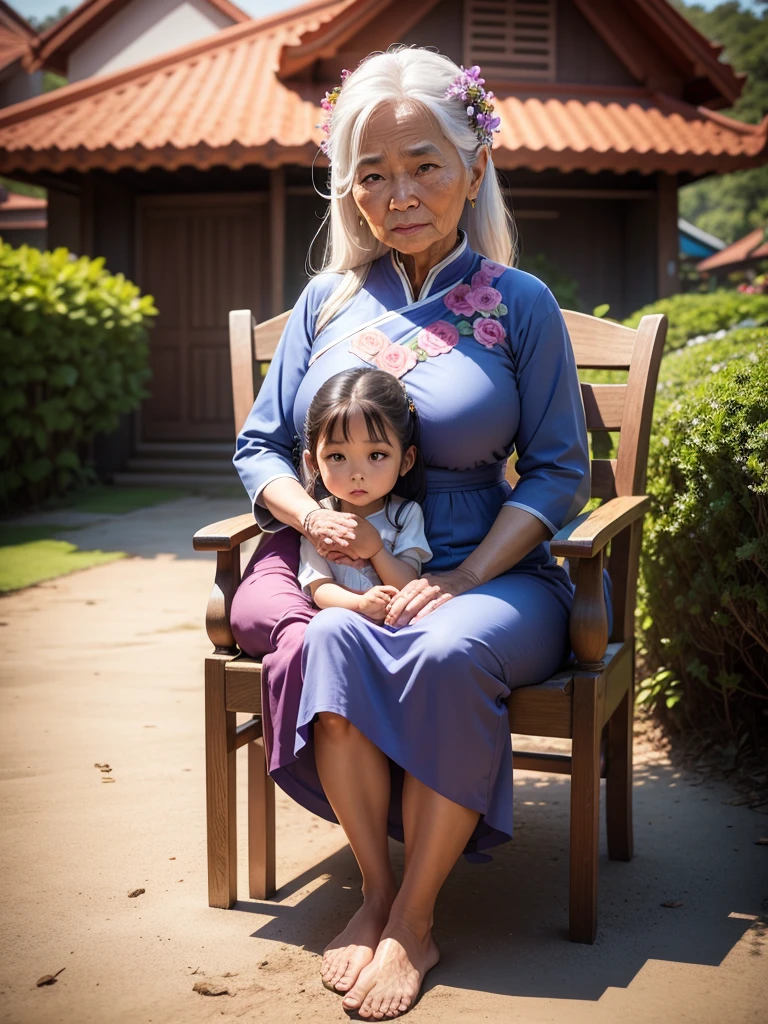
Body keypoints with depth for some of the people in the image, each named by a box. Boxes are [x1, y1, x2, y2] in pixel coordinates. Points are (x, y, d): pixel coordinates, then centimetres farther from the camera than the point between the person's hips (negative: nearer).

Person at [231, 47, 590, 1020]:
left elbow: (559, 471, 0)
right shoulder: (327, 301, 11)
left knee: (447, 653, -34)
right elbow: (259, 446, 15)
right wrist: (308, 513, -9)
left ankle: (414, 921, -18)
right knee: (331, 643, -32)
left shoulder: (519, 304, 3)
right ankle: (375, 890, -14)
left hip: (487, 570, -2)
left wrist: (461, 580, -14)